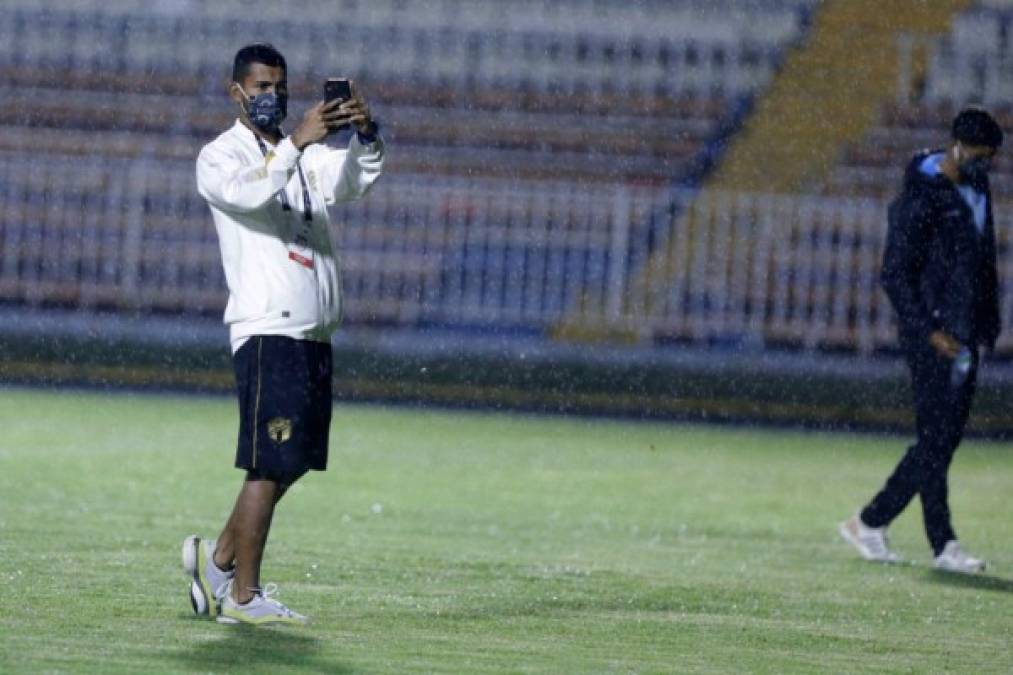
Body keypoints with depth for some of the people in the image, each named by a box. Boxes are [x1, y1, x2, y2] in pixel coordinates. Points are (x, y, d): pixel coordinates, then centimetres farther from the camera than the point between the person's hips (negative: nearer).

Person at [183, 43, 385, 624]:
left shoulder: (308, 155, 17)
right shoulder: (221, 156, 0)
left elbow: (352, 182, -2)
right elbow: (249, 193, -22)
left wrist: (366, 134, -21)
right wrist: (297, 143, -33)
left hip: (314, 334, 7)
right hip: (267, 330, -7)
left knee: (293, 462, 12)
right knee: (270, 465, -8)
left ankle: (219, 556, 26)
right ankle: (243, 595, -4)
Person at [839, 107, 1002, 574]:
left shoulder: (978, 190, 13)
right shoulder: (920, 199, -13)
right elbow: (895, 275, -14)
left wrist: (988, 324, 16)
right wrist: (930, 331, -19)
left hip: (965, 338, 8)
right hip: (931, 336, -8)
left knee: (946, 438, 7)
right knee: (936, 439, -8)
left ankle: (871, 523, 13)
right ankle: (943, 545, -5)